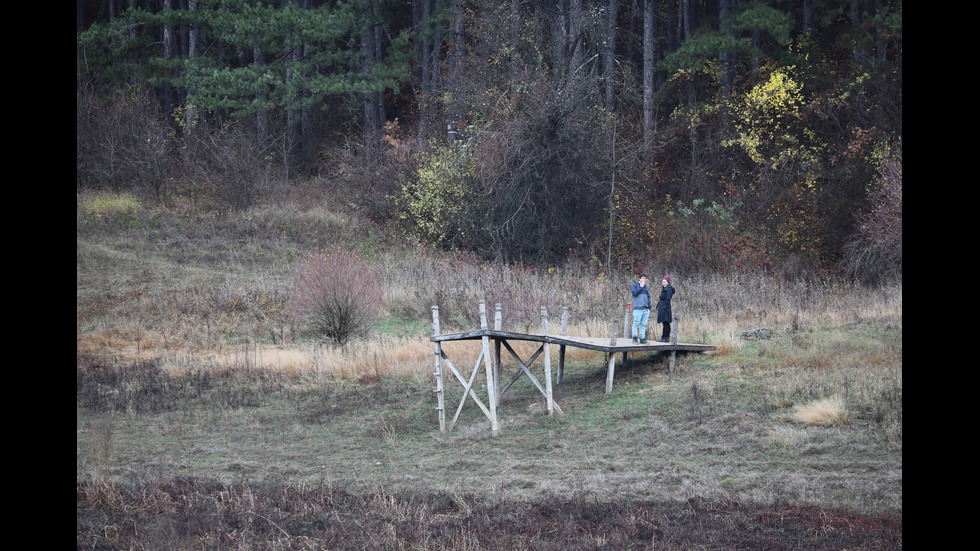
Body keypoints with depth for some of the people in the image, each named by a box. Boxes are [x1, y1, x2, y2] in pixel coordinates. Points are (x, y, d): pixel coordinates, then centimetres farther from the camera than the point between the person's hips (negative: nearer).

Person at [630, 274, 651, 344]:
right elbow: (634, 293, -14)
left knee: (643, 324, 3)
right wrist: (641, 287, -9)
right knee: (636, 324, -6)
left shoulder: (646, 287, 20)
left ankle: (642, 339, 5)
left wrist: (649, 307, 15)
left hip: (646, 309, 5)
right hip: (638, 308, -5)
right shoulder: (634, 285, 4)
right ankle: (635, 339, -2)